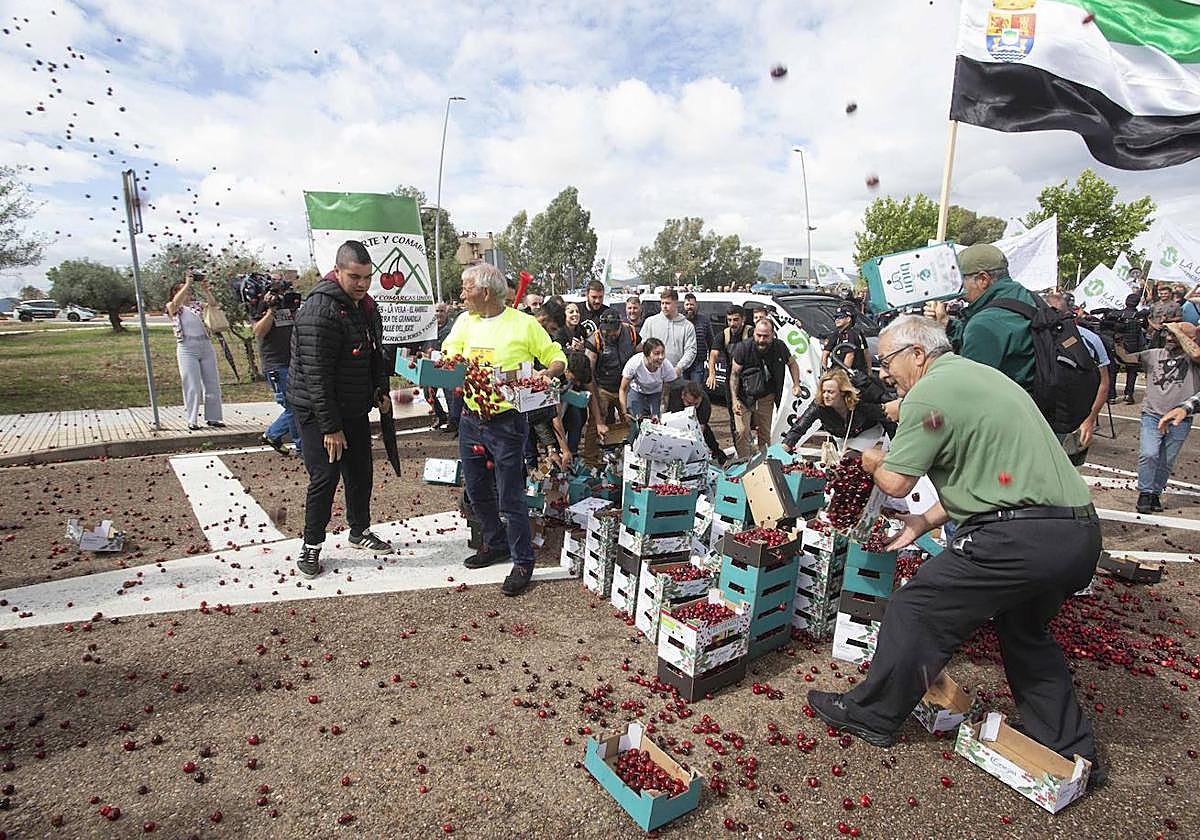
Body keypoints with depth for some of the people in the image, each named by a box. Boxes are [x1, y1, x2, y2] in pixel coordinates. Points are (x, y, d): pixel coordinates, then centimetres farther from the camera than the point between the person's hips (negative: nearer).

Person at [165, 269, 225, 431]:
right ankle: (192, 420, 2)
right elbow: (176, 301, -15)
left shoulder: (196, 304, 16)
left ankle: (213, 418, 12)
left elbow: (213, 303, -2)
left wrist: (205, 289, -13)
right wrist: (187, 283, -15)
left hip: (206, 345, 4)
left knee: (212, 384, 4)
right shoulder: (172, 307, 8)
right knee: (192, 386, -5)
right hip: (187, 348, -4)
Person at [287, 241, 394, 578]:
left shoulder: (366, 306, 6)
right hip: (317, 411, -8)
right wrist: (330, 427, -24)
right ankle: (311, 546, 13)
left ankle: (360, 531, 33)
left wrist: (381, 391, 6)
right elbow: (316, 375, -25)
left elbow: (374, 354, 19)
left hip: (355, 409, 8)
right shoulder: (320, 310, -23)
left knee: (361, 473, 15)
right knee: (325, 477, -5)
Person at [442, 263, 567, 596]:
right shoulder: (465, 321, 7)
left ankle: (523, 561, 15)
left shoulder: (524, 324, -8)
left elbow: (557, 357, -1)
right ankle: (496, 544, 38)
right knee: (477, 491, 17)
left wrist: (547, 373, -22)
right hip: (471, 419, 6)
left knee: (510, 497, -1)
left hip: (507, 421, -6)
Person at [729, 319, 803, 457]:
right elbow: (734, 374, -10)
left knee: (765, 433, 8)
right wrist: (734, 400, -18)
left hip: (766, 397, 3)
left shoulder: (780, 347, -8)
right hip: (744, 397, -2)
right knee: (741, 432, -11)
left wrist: (796, 385, -1)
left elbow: (792, 364, 13)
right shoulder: (743, 348, -16)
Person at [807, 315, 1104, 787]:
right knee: (1024, 630, 29)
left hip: (1020, 536, -10)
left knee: (915, 609, 4)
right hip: (1080, 534, 10)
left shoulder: (929, 391, -10)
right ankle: (1072, 752, 37)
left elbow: (896, 482, -10)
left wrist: (871, 461, 12)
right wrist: (927, 521, 19)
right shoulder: (983, 375, 21)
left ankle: (872, 715, 18)